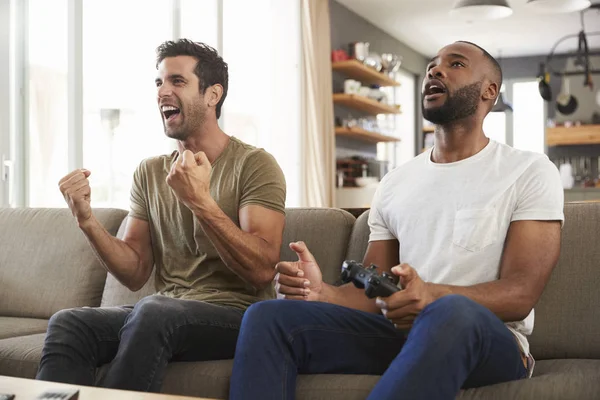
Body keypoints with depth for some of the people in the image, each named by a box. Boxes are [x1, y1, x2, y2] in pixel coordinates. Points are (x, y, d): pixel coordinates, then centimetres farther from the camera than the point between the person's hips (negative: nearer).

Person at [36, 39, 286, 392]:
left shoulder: (255, 164, -4)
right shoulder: (149, 172, 13)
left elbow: (262, 271, -15)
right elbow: (136, 273, 9)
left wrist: (199, 200, -24)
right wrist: (87, 219, -6)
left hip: (239, 315, -4)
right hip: (164, 319, 5)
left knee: (153, 312, -34)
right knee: (67, 323, -23)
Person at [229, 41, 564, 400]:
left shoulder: (530, 171, 1)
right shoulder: (394, 184, 15)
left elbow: (520, 295, -10)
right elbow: (373, 295, 13)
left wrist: (434, 297, -31)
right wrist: (322, 293, -12)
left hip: (490, 340, -4)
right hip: (400, 332, 4)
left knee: (451, 313, -40)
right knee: (268, 317, -19)